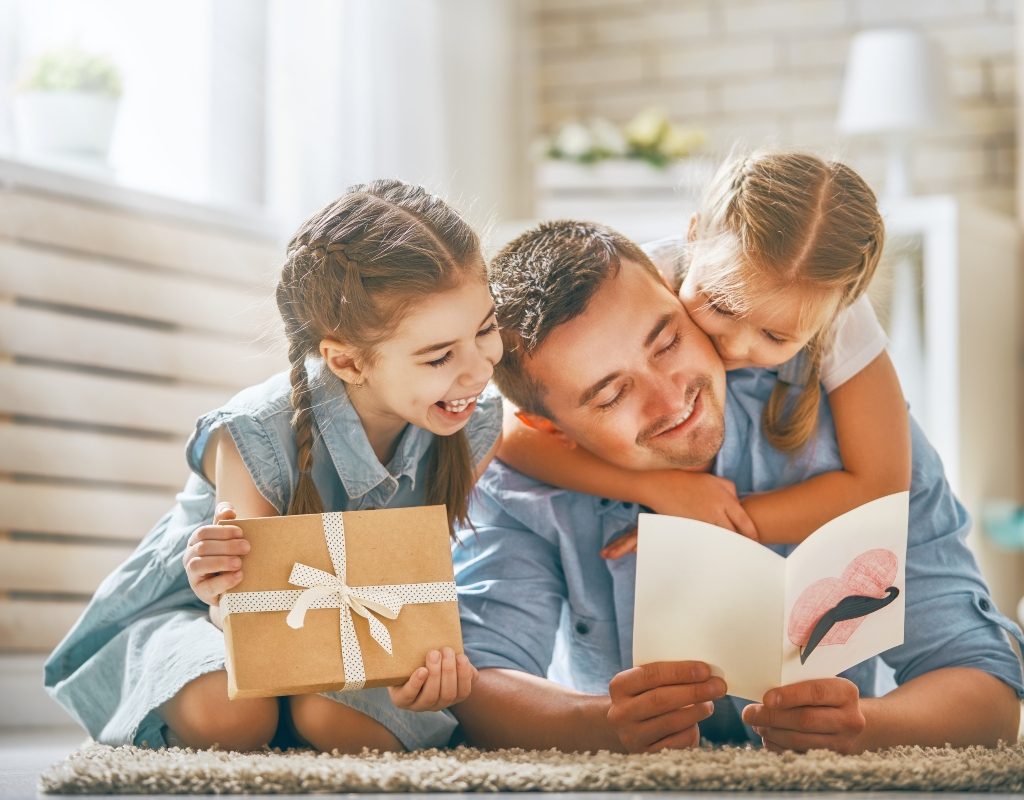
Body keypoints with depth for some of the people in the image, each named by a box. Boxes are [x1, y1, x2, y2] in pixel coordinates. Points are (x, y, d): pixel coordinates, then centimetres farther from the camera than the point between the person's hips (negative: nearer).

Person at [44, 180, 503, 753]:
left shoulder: (475, 430, -19)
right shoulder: (254, 440, -31)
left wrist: (430, 657, -39)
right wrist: (226, 598, -50)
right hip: (194, 611, -2)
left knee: (335, 717, -33)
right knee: (229, 715, -35)